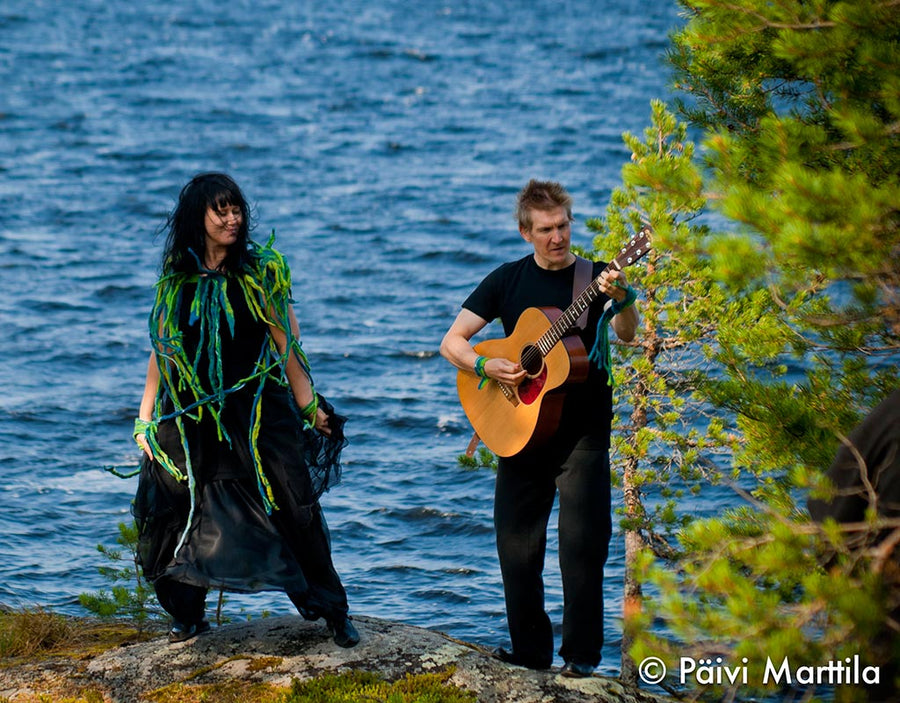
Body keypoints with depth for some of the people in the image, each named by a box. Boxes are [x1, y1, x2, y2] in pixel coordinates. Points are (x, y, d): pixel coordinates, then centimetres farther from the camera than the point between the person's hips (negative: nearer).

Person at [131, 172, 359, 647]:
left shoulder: (261, 272, 0)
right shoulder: (176, 278, 6)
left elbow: (286, 345, 0)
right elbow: (162, 351, 11)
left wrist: (311, 407, -4)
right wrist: (145, 420, 7)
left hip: (259, 413, -2)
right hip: (190, 420, 2)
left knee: (295, 510, -4)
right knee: (170, 514, 0)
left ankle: (333, 612, 9)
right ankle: (187, 615, 18)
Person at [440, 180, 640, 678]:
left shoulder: (595, 277, -1)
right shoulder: (509, 280, 5)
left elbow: (627, 335, -19)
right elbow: (451, 342, 5)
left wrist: (621, 301, -40)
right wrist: (486, 366, -14)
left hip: (583, 427, -3)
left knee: (583, 541, -8)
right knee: (516, 543, 6)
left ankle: (581, 653, 1)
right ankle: (530, 650, 18)